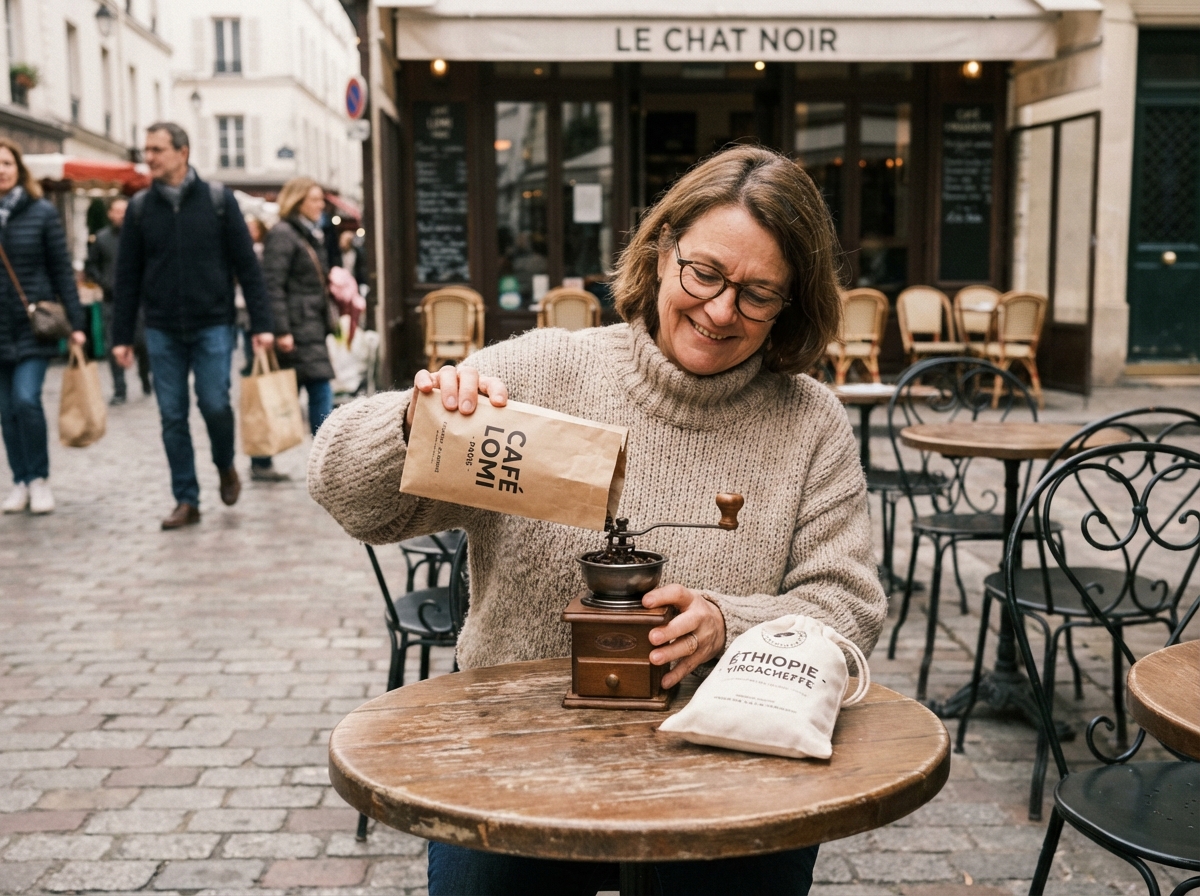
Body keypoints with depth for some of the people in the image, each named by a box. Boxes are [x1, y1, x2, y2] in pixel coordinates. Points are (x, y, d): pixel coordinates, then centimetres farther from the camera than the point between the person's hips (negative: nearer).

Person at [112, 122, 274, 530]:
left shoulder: (218, 200, -1)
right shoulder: (140, 207, 5)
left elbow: (246, 264, -2)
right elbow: (127, 276, 7)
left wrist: (260, 322, -7)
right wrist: (121, 335, 4)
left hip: (212, 326, -2)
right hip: (162, 330, 2)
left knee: (214, 403, -7)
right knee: (172, 416, 3)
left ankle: (225, 466, 24)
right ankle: (186, 501, 12)